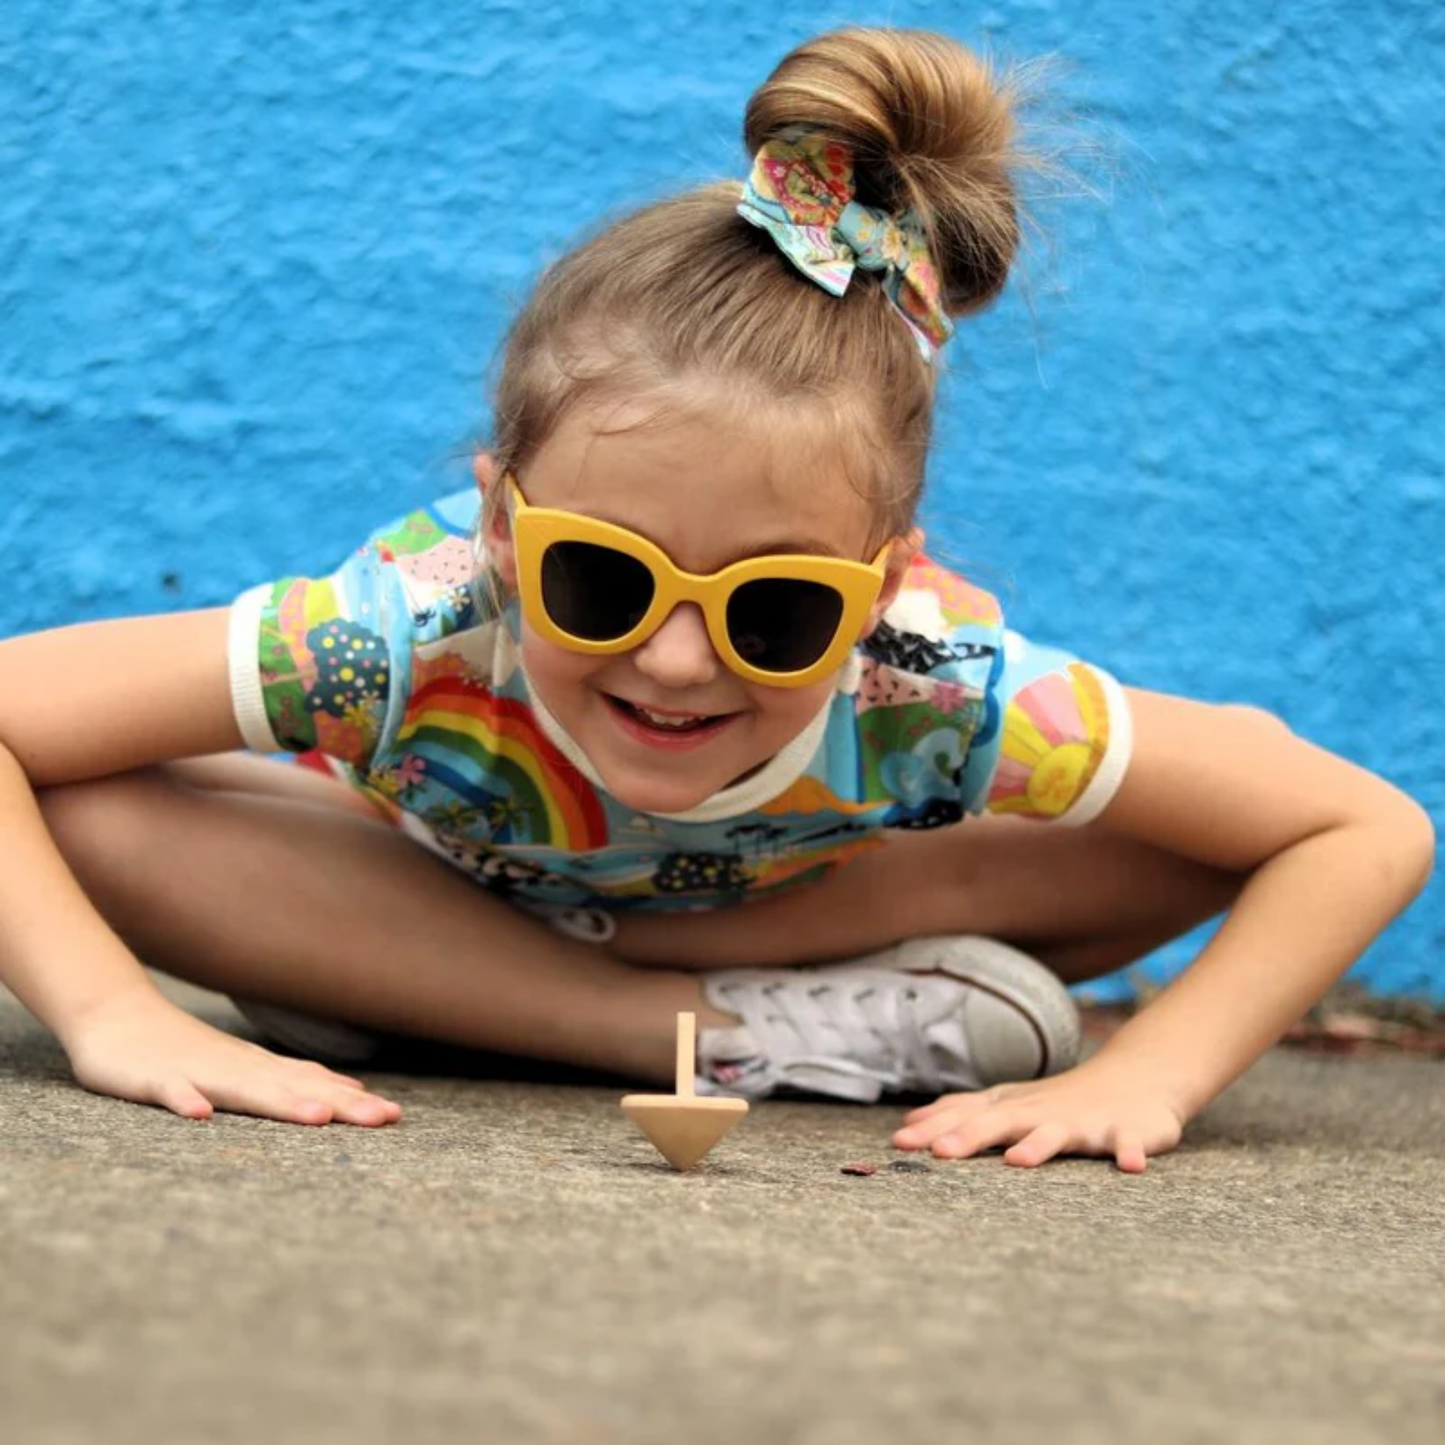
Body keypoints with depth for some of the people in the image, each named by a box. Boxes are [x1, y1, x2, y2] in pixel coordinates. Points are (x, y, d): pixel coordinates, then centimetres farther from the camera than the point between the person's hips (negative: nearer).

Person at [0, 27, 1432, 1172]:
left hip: (797, 882, 1)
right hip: (442, 853, -1)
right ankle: (742, 1027, -25)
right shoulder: (403, 640, -43)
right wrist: (117, 1015, -50)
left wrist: (1145, 1076, -41)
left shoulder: (936, 698, -41)